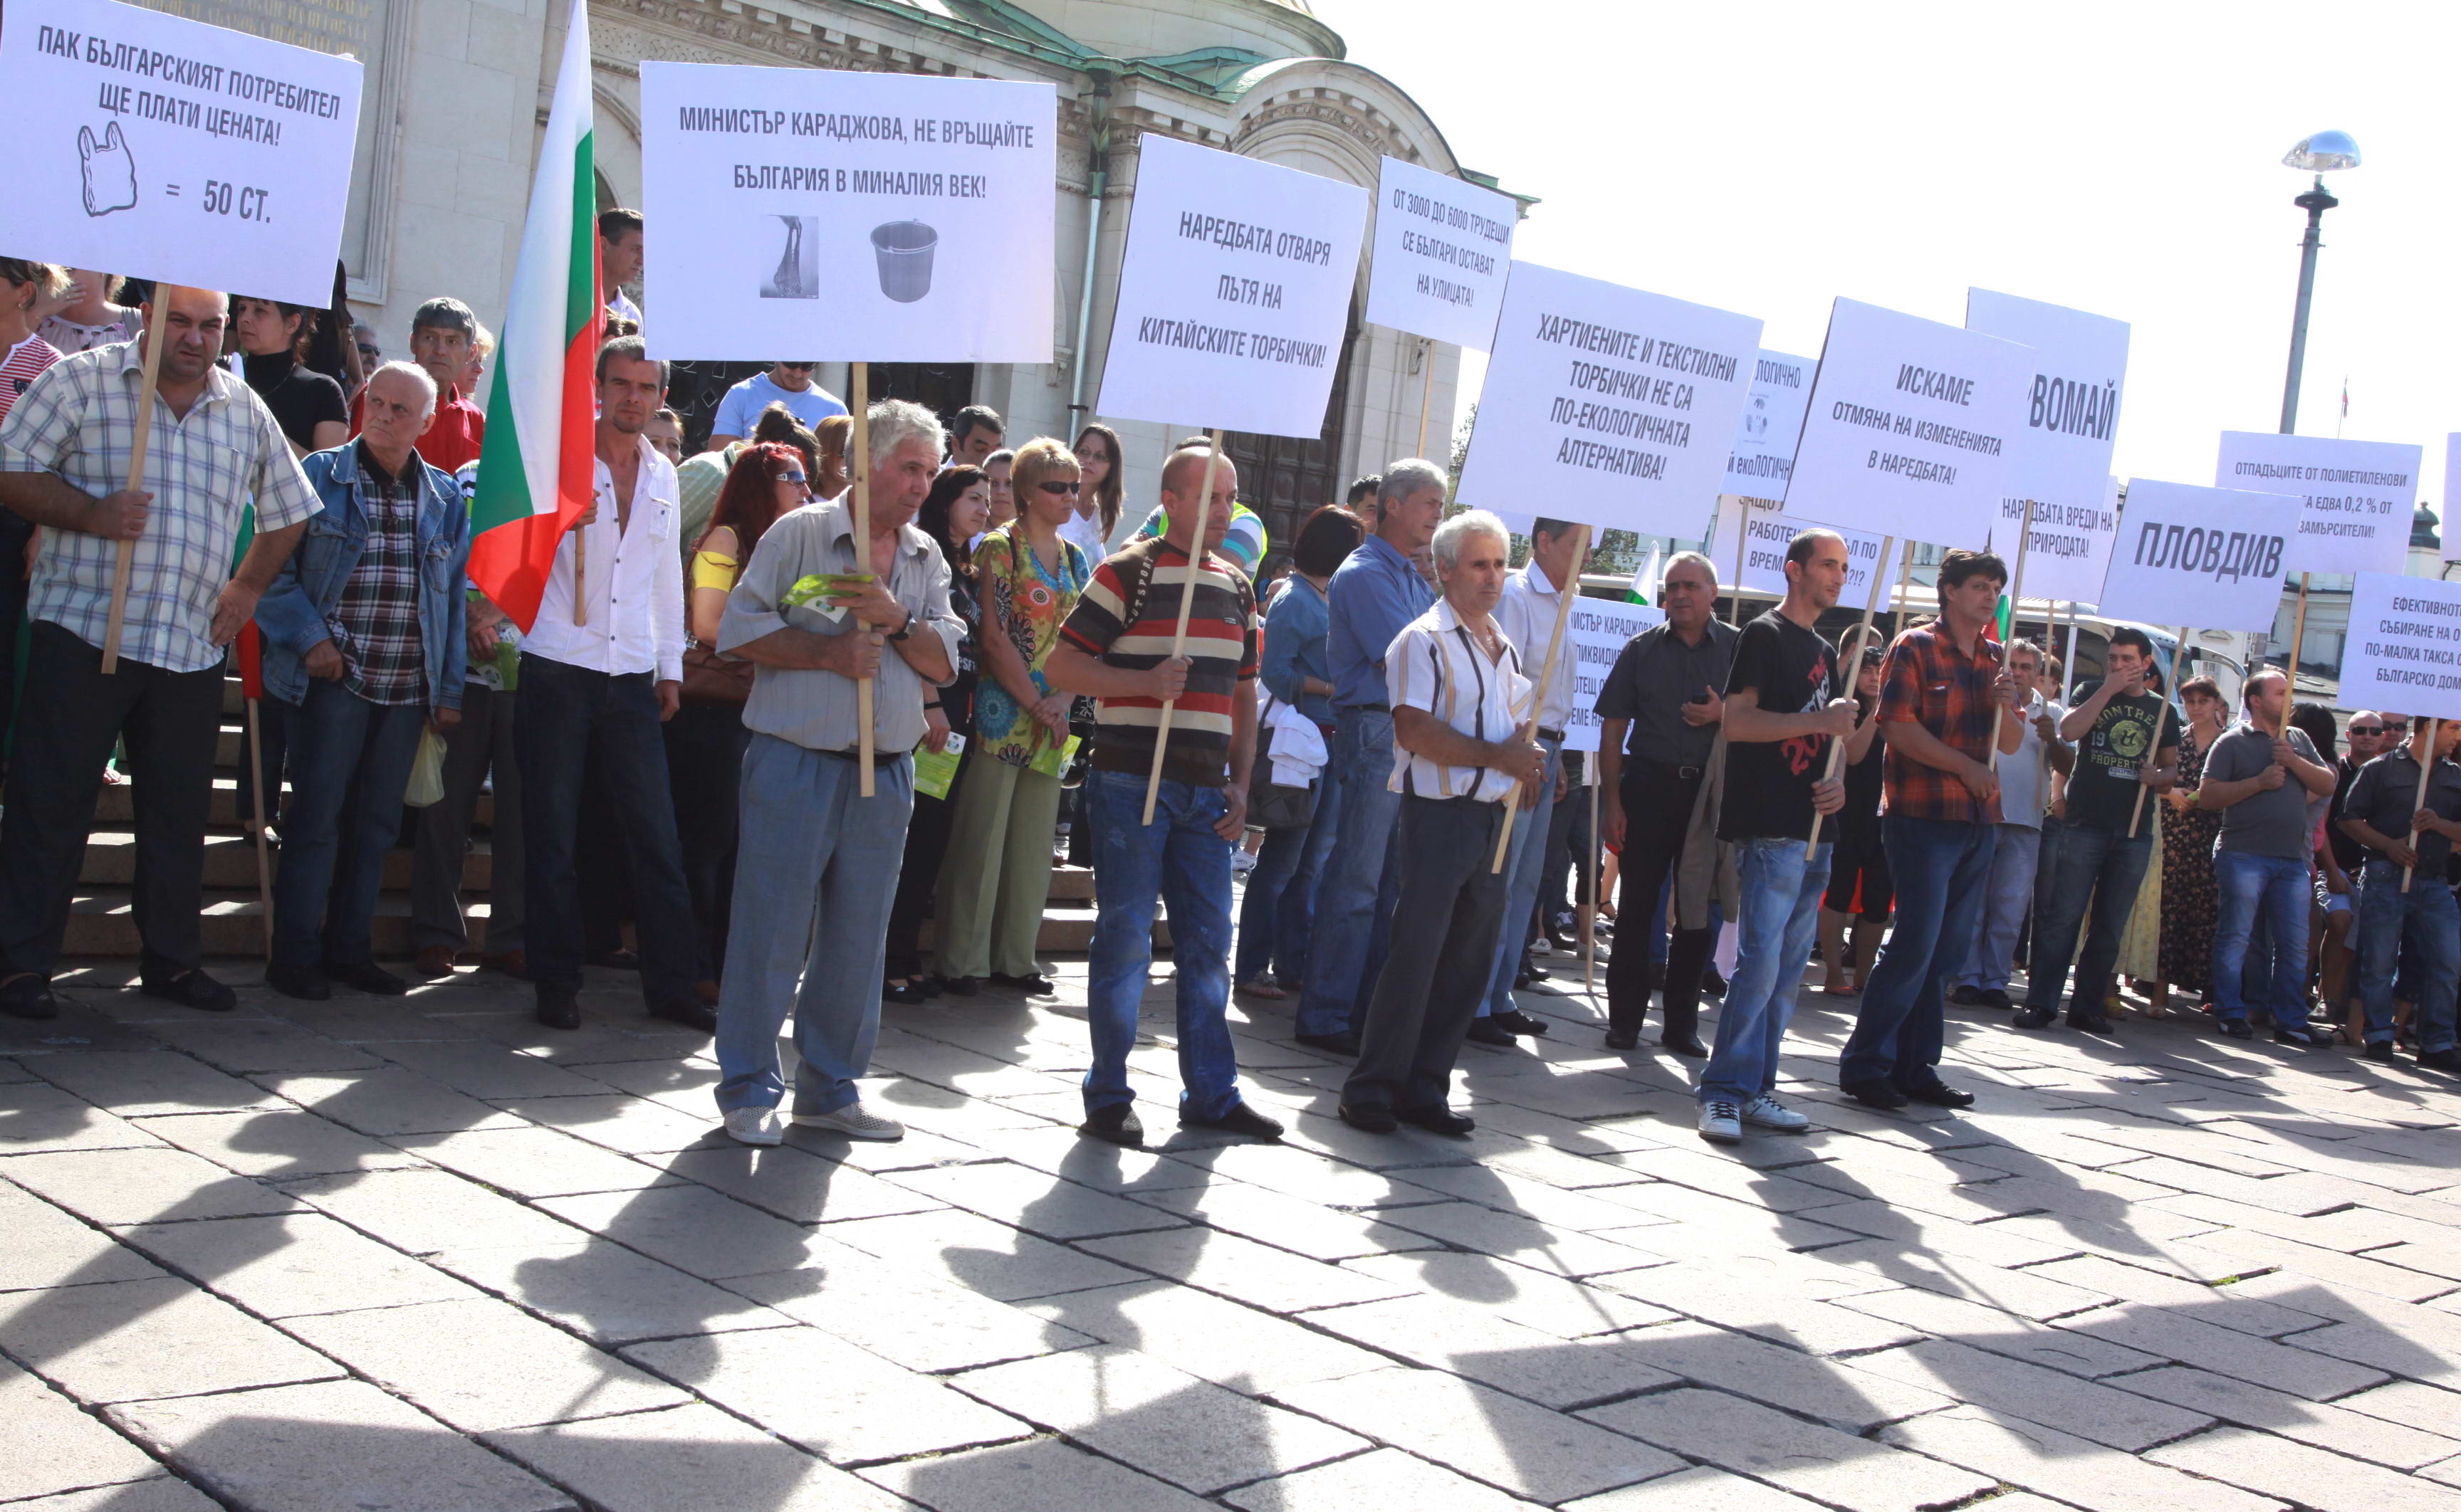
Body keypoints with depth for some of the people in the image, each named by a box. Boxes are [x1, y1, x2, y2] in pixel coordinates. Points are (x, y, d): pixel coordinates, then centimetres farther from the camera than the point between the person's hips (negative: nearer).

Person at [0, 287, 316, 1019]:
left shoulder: (246, 412, 11)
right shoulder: (83, 380, -1)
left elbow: (288, 512, 22)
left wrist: (249, 586, 13)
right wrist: (90, 513, -17)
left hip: (193, 648, 4)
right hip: (82, 630, -4)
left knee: (180, 807, 9)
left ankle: (171, 958, 20)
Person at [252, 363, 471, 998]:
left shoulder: (446, 497, 10)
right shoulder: (320, 476, 0)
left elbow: (456, 597, 11)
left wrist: (450, 690, 7)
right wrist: (309, 637, -11)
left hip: (409, 687, 4)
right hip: (335, 678, -4)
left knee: (376, 821, 10)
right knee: (316, 817, -2)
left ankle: (350, 948, 19)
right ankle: (295, 956, 5)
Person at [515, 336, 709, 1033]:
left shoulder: (662, 475, 13)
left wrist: (671, 666, 17)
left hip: (632, 678, 4)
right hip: (559, 669, -3)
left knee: (657, 833, 1)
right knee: (552, 835, 1)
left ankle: (671, 982, 7)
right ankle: (557, 983, 10)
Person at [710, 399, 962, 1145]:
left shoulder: (927, 559, 14)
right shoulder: (801, 533, 0)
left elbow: (944, 662, 6)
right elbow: (740, 628, -5)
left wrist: (895, 619, -11)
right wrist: (827, 652, -14)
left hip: (886, 772, 5)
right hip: (795, 765, -5)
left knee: (858, 940, 9)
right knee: (772, 930, -3)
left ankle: (830, 1090, 20)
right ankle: (750, 1090, 8)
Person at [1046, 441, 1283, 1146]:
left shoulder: (1236, 586, 15)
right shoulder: (1128, 572, -4)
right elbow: (1060, 666, -7)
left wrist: (1240, 783, 11)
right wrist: (1146, 681, -19)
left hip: (1205, 791, 6)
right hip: (1132, 780, -6)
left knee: (1208, 938, 8)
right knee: (1126, 934, -3)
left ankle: (1212, 1093, 17)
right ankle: (1108, 1098, 6)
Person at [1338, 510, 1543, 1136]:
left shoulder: (1503, 647, 18)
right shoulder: (1425, 640, -7)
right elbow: (1415, 731, -18)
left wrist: (1528, 757, 3)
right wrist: (1498, 756, -16)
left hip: (1491, 819, 8)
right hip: (1439, 814, -8)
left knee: (1471, 959, 8)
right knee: (1414, 955, -7)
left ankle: (1425, 1089, 16)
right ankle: (1372, 1089, 3)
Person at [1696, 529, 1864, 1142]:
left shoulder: (1824, 652, 21)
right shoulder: (1765, 635, -4)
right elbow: (1736, 722, -14)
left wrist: (1837, 781, 4)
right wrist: (1820, 722, -16)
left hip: (1812, 832, 8)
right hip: (1769, 828, -8)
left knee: (1788, 970, 8)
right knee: (1760, 960, -13)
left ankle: (1755, 1088, 14)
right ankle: (1724, 1091, -8)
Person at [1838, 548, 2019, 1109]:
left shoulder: (1993, 658, 17)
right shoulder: (1915, 647, -4)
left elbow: (2012, 744, 19)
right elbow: (1897, 726, -13)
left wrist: (2006, 708, -3)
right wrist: (1966, 767, -14)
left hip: (1978, 820, 7)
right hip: (1922, 815, -7)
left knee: (1946, 950, 7)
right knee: (1915, 944, -10)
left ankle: (1915, 1068, 13)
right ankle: (1864, 1065, -2)